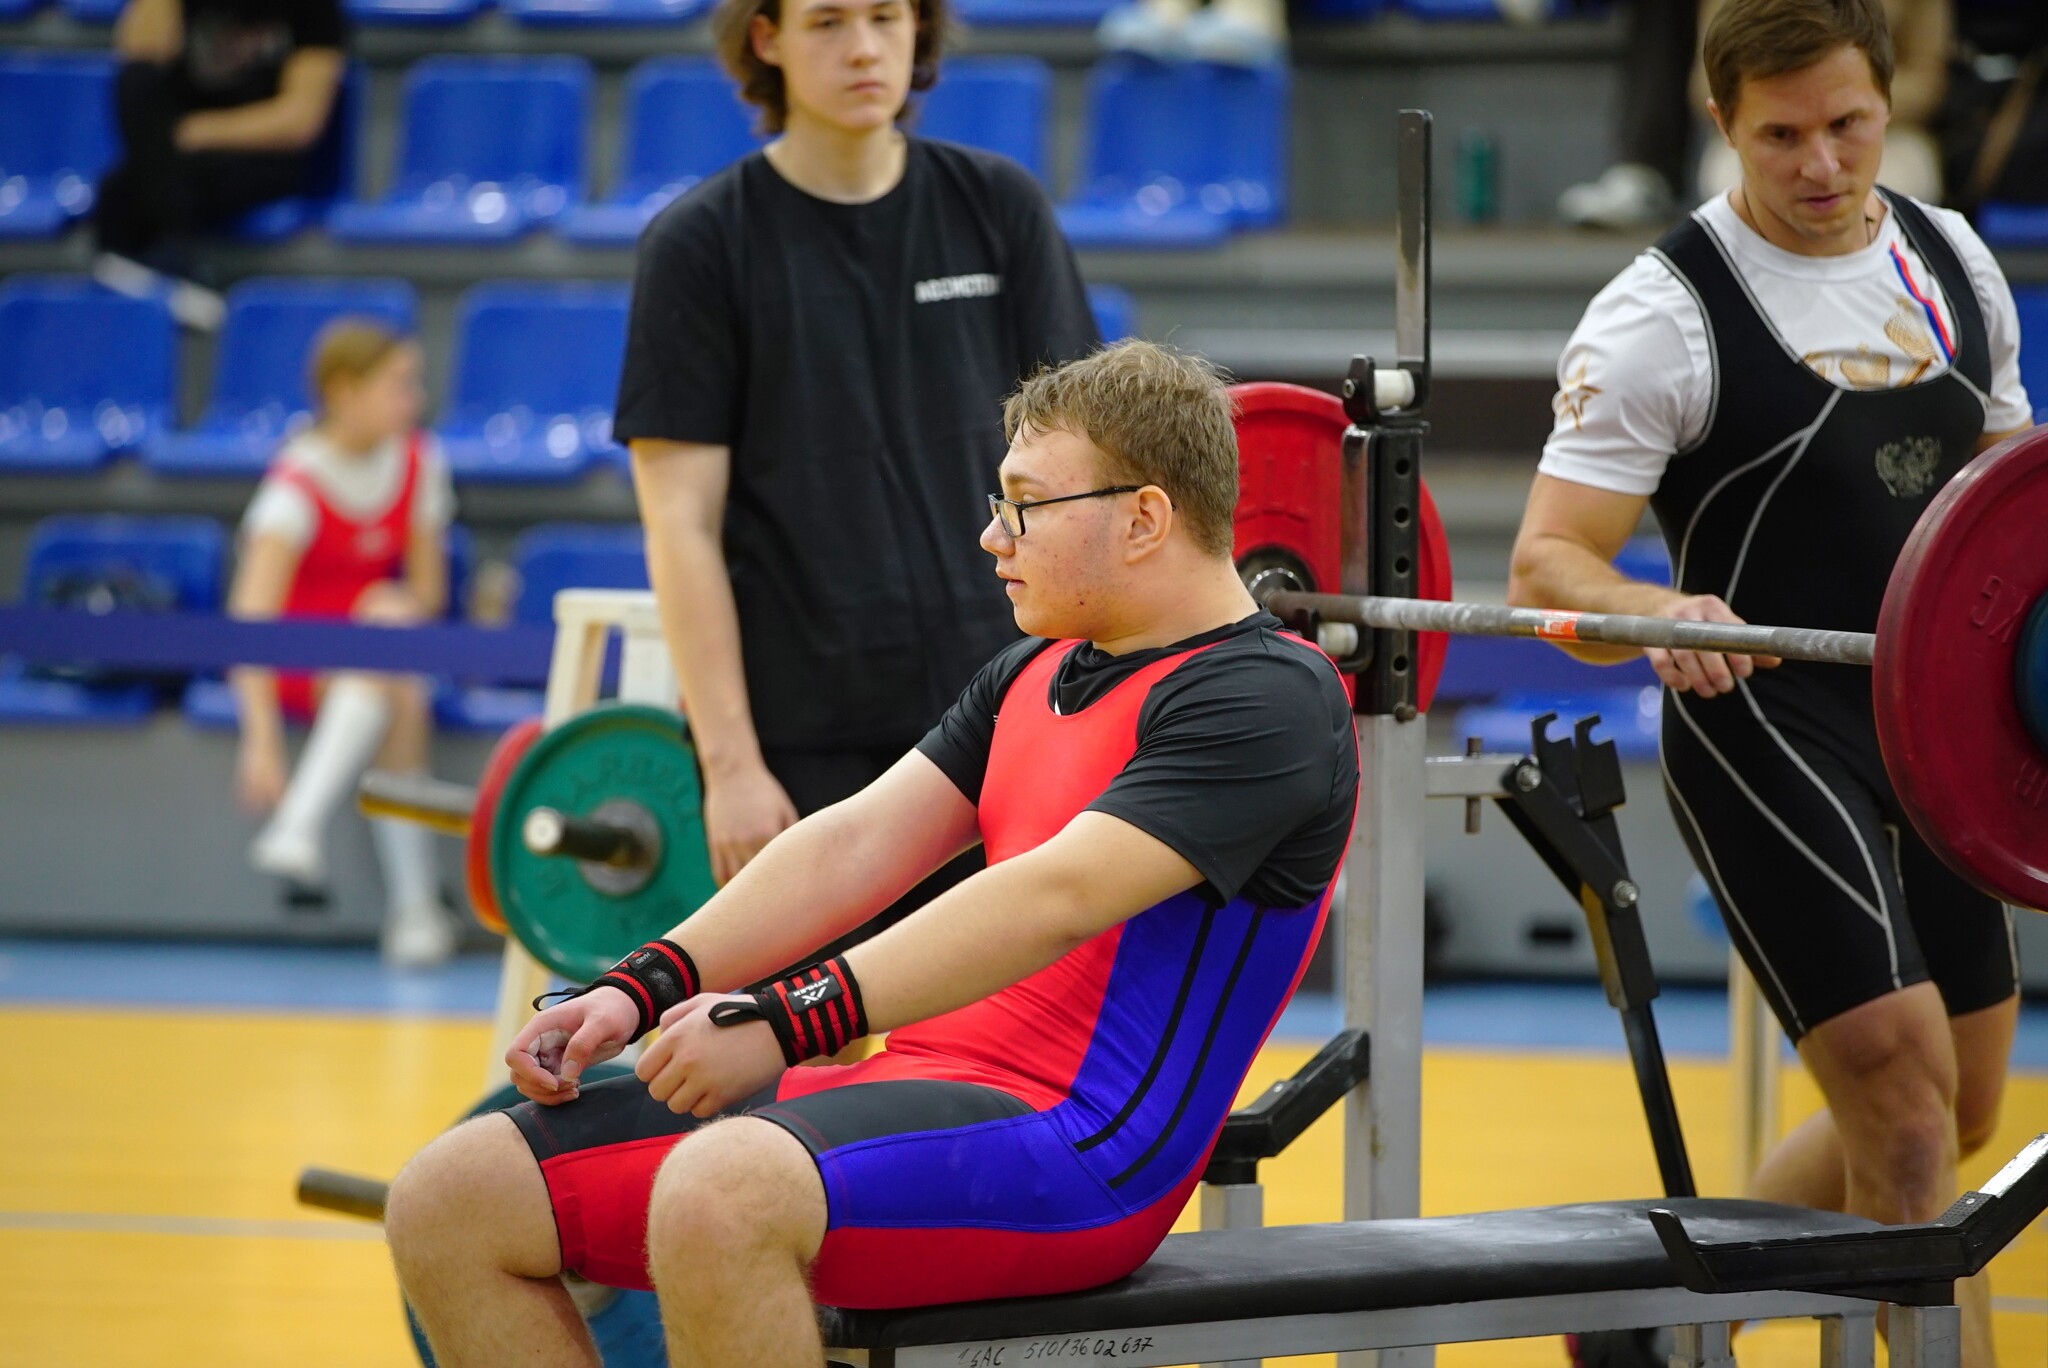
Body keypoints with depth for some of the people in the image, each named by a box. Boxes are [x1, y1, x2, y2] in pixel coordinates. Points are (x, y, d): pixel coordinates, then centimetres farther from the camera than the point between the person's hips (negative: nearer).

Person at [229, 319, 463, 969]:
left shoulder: (417, 463, 0)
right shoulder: (299, 483, -17)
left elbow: (428, 590, 10)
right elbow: (252, 616, -28)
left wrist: (402, 604, -16)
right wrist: (261, 742, -39)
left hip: (376, 661, 5)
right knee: (398, 694, -35)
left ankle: (300, 830, -42)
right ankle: (413, 901, -44)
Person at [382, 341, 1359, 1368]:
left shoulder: (1265, 698, -10)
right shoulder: (1035, 675, 20)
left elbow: (1057, 896, -22)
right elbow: (858, 843, 13)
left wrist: (783, 1023, -28)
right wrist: (644, 990, 0)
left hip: (1072, 1151, -9)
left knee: (719, 1195, -38)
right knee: (451, 1203, -2)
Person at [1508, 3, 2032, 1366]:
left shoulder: (1955, 262, 7)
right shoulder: (1667, 311, -12)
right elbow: (1548, 561, -15)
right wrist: (1656, 614, -35)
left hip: (1929, 729, 7)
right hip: (1764, 726, -7)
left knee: (1958, 1113, 14)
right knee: (1905, 1087, -16)